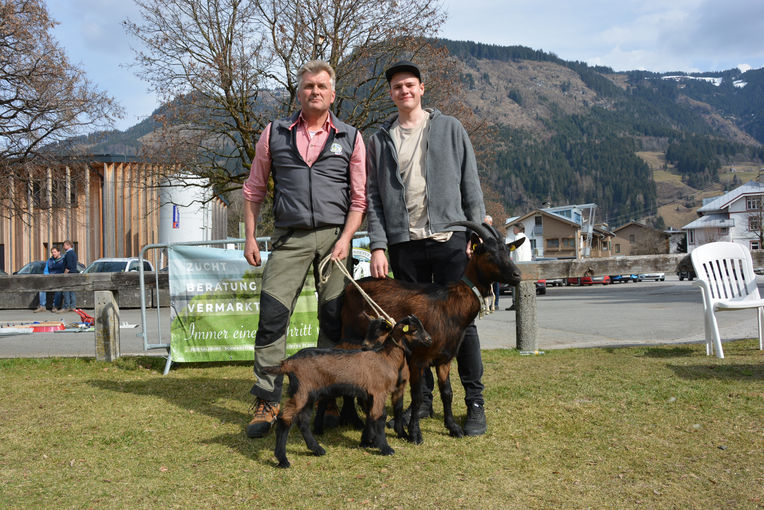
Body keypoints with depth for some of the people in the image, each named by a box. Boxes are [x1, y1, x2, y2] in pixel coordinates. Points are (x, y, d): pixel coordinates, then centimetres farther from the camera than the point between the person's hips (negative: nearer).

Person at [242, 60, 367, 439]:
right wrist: (250, 237, 6)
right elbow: (254, 189, 14)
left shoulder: (350, 138, 8)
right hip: (289, 237, 1)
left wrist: (345, 238, -8)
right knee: (272, 315, -6)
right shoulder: (275, 134, 11)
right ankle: (268, 402, 5)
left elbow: (360, 198, 5)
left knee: (335, 320, 2)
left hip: (334, 236, 0)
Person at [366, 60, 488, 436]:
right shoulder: (381, 139, 14)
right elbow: (373, 197, 9)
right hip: (404, 243, 2)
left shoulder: (449, 128, 10)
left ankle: (475, 403, 6)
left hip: (450, 238, -2)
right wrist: (377, 246, -1)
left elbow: (470, 185, 6)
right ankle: (423, 399, 18)